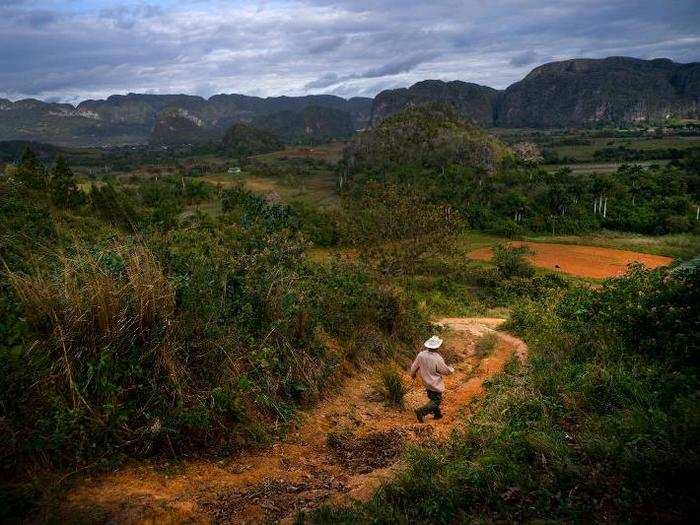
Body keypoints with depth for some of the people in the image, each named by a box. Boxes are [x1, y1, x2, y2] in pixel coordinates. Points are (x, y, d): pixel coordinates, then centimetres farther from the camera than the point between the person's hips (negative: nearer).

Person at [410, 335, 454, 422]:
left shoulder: (421, 355, -13)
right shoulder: (437, 359, -30)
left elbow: (414, 366, 1)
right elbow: (446, 371, -17)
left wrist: (413, 374, 22)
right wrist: (451, 369, 7)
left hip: (426, 382, 7)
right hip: (435, 384, -7)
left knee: (433, 398, 25)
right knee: (436, 401, 7)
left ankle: (437, 414, 39)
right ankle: (421, 411, -5)